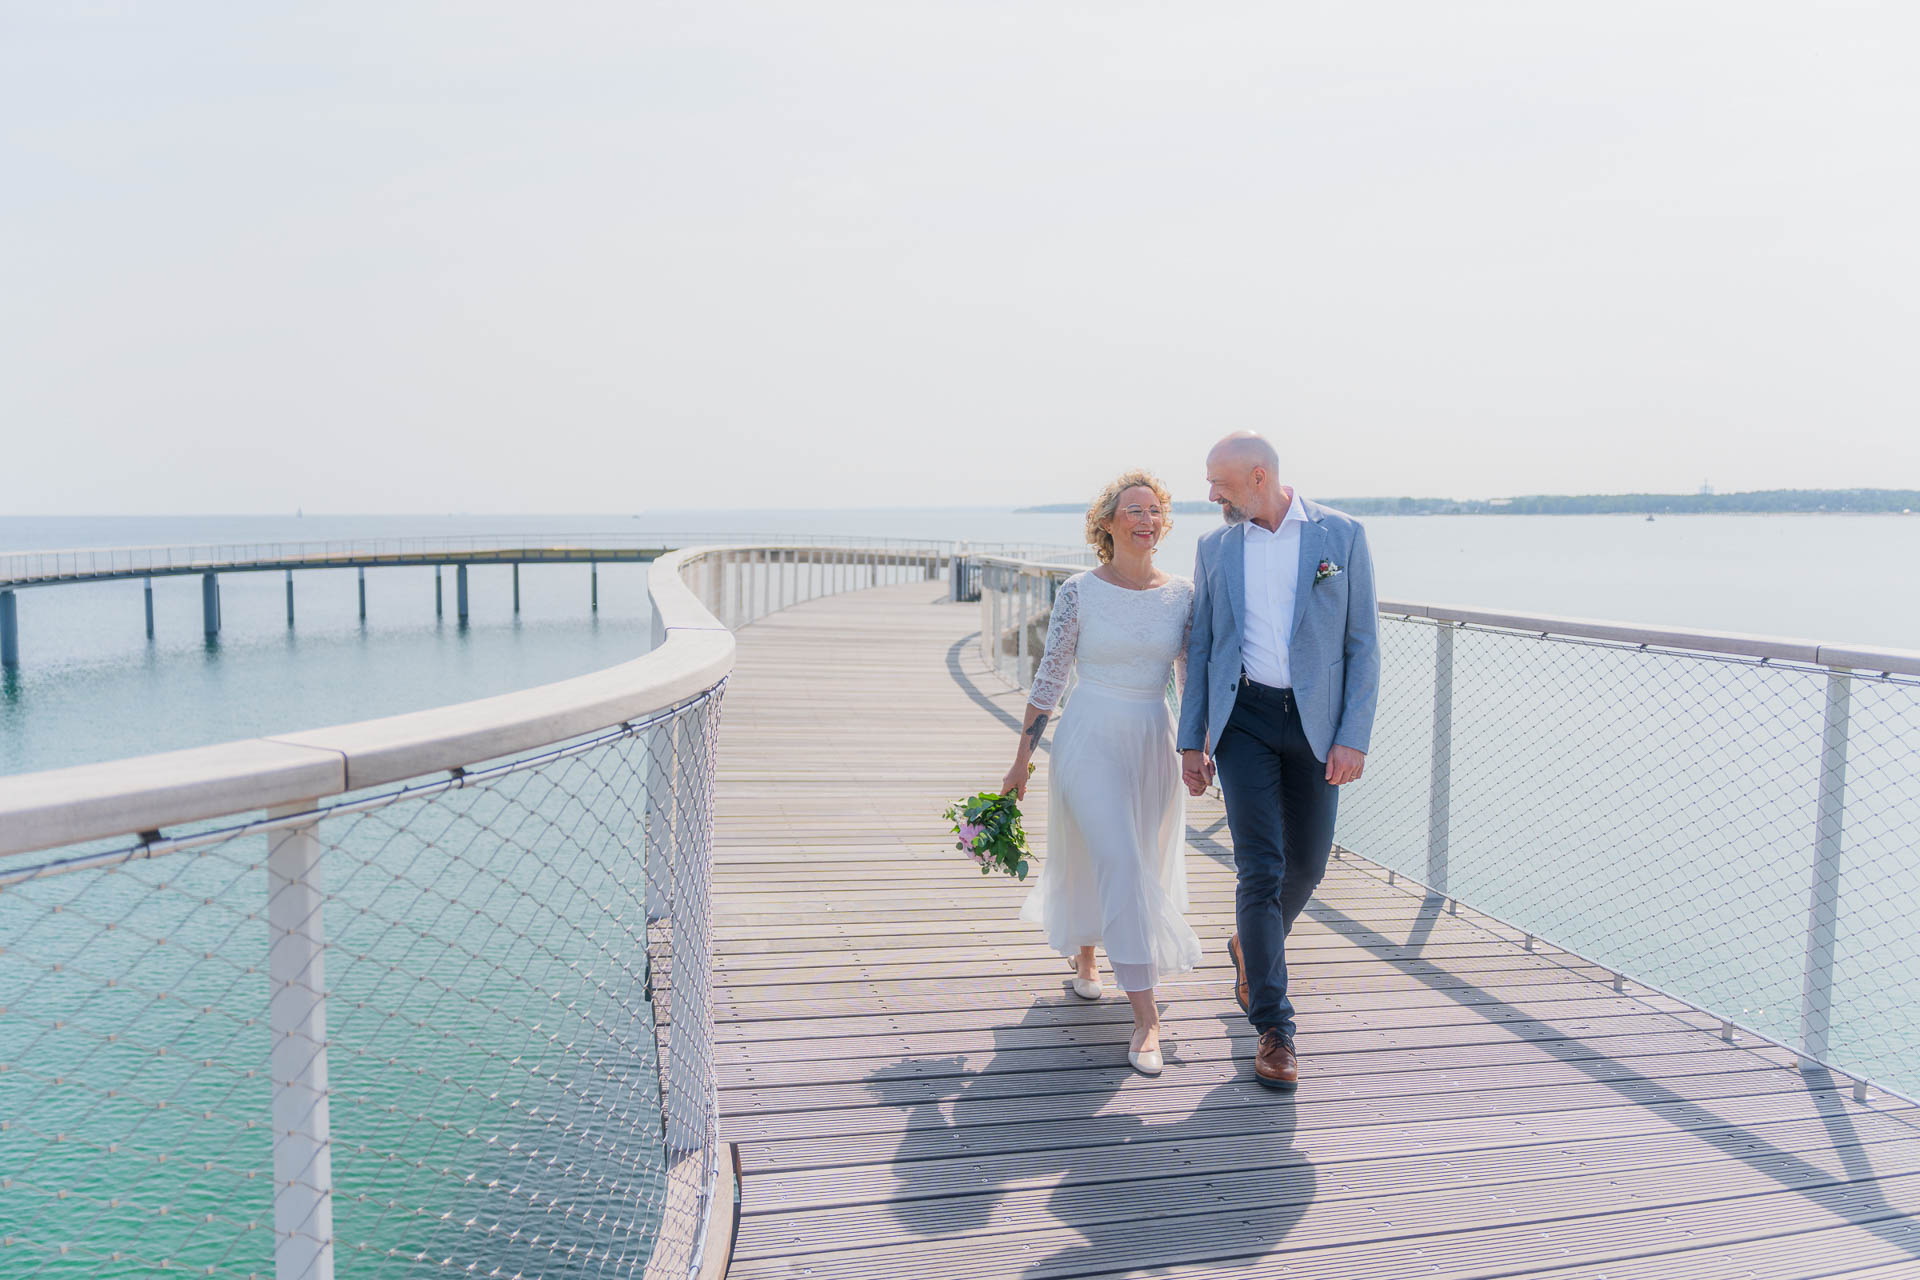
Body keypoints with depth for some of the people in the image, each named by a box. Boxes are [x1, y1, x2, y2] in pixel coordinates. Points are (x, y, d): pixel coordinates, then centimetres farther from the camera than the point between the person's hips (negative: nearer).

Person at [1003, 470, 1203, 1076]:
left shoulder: (1183, 594, 1)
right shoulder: (1079, 591, -8)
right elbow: (1049, 675, -4)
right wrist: (1022, 756, -2)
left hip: (1154, 745, 4)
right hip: (1090, 740, -4)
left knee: (1136, 869, 16)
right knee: (1121, 866, -14)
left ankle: (1083, 954, 48)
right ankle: (1146, 1017, -4)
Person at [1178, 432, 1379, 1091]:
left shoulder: (1342, 535, -1)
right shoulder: (1215, 546, 6)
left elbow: (1363, 642, -2)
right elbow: (1201, 648, 9)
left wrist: (1354, 737, -9)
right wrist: (1192, 741, 4)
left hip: (1316, 720, 0)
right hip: (1243, 718, 0)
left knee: (1307, 865, 10)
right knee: (1260, 868, -7)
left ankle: (1251, 947, 41)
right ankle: (1274, 1028, 2)